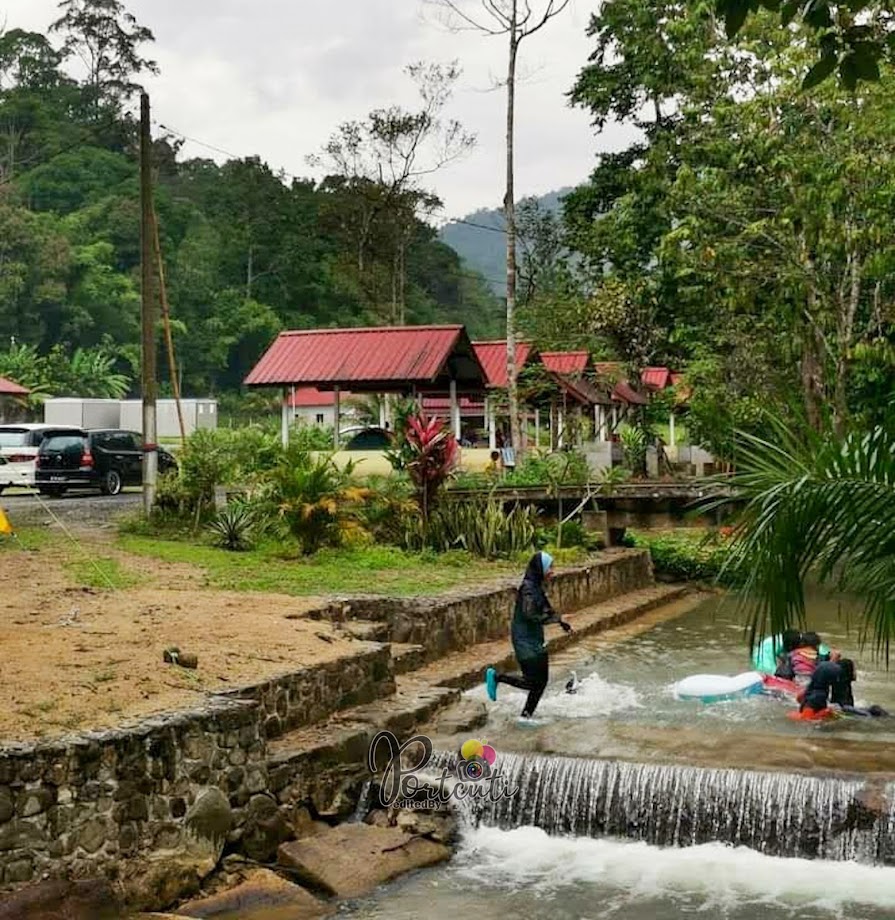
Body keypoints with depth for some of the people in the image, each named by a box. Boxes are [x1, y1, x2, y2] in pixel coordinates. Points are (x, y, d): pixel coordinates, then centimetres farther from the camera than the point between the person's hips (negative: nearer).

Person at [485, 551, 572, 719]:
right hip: (525, 640, -10)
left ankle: (526, 715, 20)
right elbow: (530, 615, -27)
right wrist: (557, 618, -20)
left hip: (536, 639, 10)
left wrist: (561, 622, 12)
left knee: (542, 679, 11)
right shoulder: (528, 588, -18)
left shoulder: (538, 587, 10)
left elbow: (546, 609, 23)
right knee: (532, 681, -8)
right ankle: (496, 676, 7)